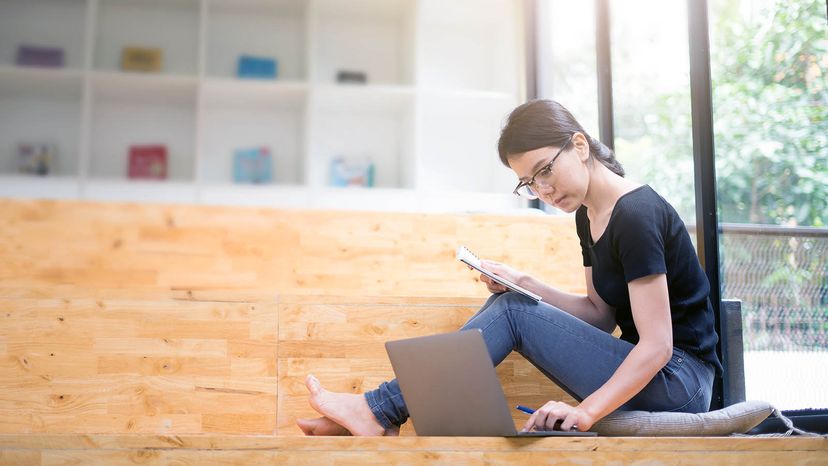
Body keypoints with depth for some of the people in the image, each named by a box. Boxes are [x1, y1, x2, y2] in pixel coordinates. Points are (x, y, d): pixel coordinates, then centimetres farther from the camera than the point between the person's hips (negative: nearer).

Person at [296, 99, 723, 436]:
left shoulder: (636, 215, -18)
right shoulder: (587, 216, 10)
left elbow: (657, 345, -22)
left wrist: (585, 413, -29)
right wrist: (522, 284, -1)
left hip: (680, 384, -8)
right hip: (641, 371, 8)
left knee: (513, 313, -16)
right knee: (507, 303, -3)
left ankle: (382, 410, -11)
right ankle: (381, 415, -9)